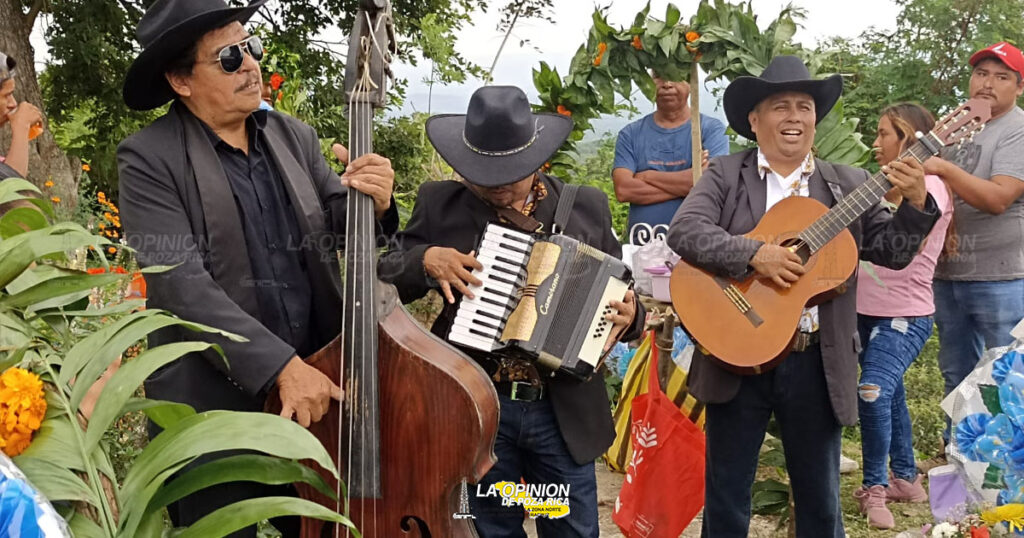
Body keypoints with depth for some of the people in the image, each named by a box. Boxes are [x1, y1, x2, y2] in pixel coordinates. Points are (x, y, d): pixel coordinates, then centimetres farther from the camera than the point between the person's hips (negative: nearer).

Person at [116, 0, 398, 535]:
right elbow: (181, 284, -19)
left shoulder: (295, 136, 5)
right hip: (215, 406, -4)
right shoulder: (149, 159, -10)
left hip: (317, 382, 5)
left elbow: (337, 228, 7)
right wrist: (282, 365, -27)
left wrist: (373, 203, -17)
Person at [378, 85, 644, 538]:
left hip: (564, 411, 1)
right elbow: (380, 278, 2)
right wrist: (425, 260, -16)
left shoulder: (588, 208, 4)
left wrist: (627, 314, -12)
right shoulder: (440, 205, 1)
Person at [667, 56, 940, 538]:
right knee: (726, 496, 11)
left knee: (820, 499, 14)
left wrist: (915, 203, -12)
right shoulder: (724, 176, 1)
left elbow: (892, 251, 5)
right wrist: (754, 254, -24)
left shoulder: (847, 185, 7)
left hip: (817, 364, 2)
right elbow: (683, 231, -14)